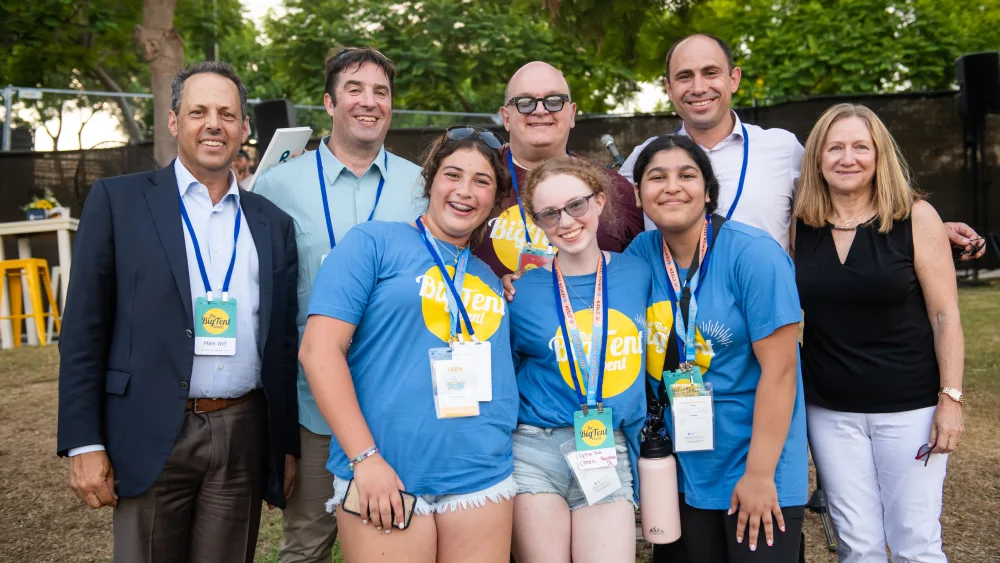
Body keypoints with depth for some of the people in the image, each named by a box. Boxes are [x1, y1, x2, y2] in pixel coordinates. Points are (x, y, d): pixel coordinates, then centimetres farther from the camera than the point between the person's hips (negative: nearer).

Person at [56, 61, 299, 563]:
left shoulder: (273, 223, 9)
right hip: (152, 436, -2)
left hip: (244, 436, 3)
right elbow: (84, 328, -1)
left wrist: (289, 445, 10)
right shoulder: (118, 200, 1)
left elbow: (283, 342, 11)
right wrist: (83, 444, -5)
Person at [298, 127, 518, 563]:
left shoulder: (492, 279, 14)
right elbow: (319, 348, -9)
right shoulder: (374, 243, -1)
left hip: (483, 479, 5)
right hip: (384, 479, -4)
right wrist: (365, 458, -13)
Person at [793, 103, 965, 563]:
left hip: (909, 406, -2)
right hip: (830, 411, 2)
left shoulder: (916, 217, -6)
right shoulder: (800, 224, 1)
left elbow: (945, 314, -5)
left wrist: (950, 399, -8)